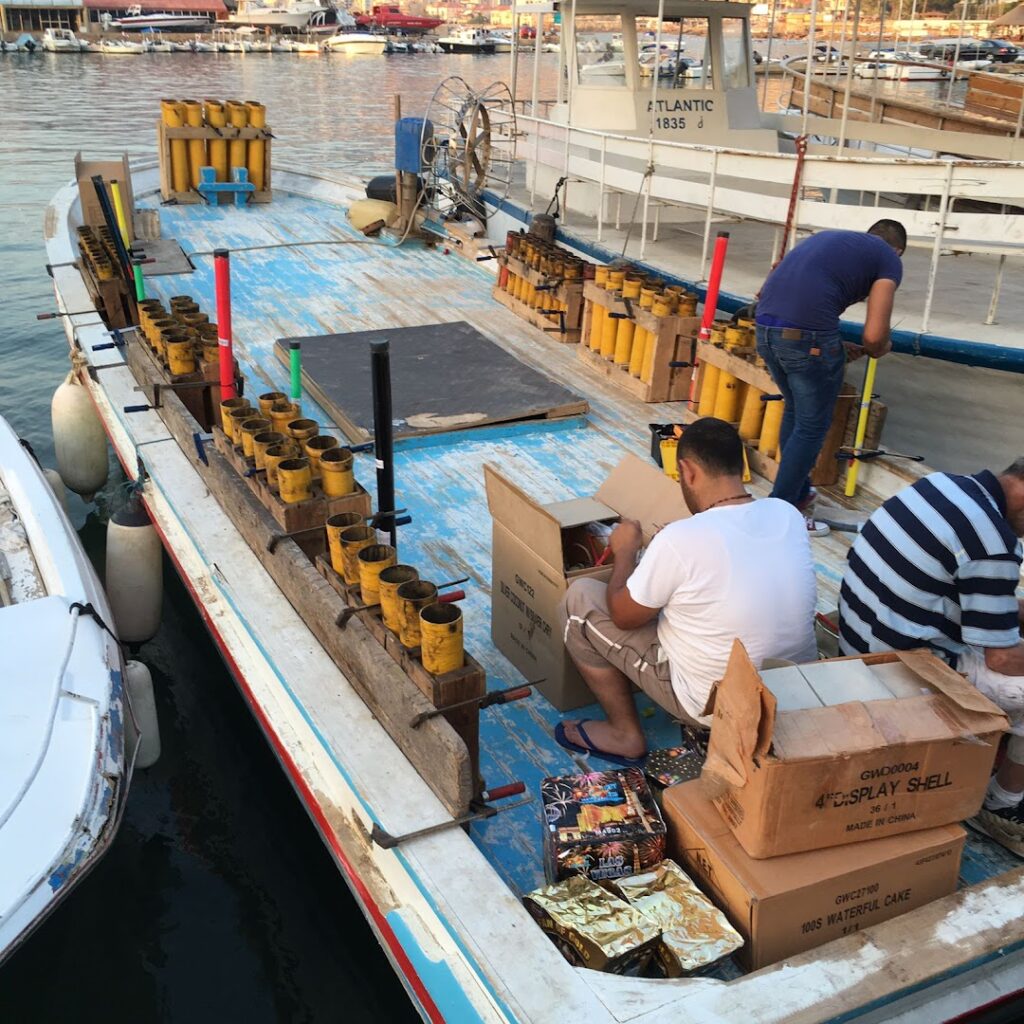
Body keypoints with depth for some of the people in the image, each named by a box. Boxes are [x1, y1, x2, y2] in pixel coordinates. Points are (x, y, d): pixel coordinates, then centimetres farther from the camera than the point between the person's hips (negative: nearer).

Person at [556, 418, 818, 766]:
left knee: (580, 598, 2)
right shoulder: (788, 514, -8)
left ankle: (625, 734, 12)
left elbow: (622, 615, -11)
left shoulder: (681, 539, -26)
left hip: (716, 705, -6)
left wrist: (626, 550, 5)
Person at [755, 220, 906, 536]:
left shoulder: (828, 237, 28)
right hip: (807, 334, -7)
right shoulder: (889, 259, 9)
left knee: (795, 410, 25)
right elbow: (874, 335, 0)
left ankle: (797, 493, 36)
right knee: (812, 425, 8)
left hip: (766, 324, 7)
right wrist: (879, 350, 24)